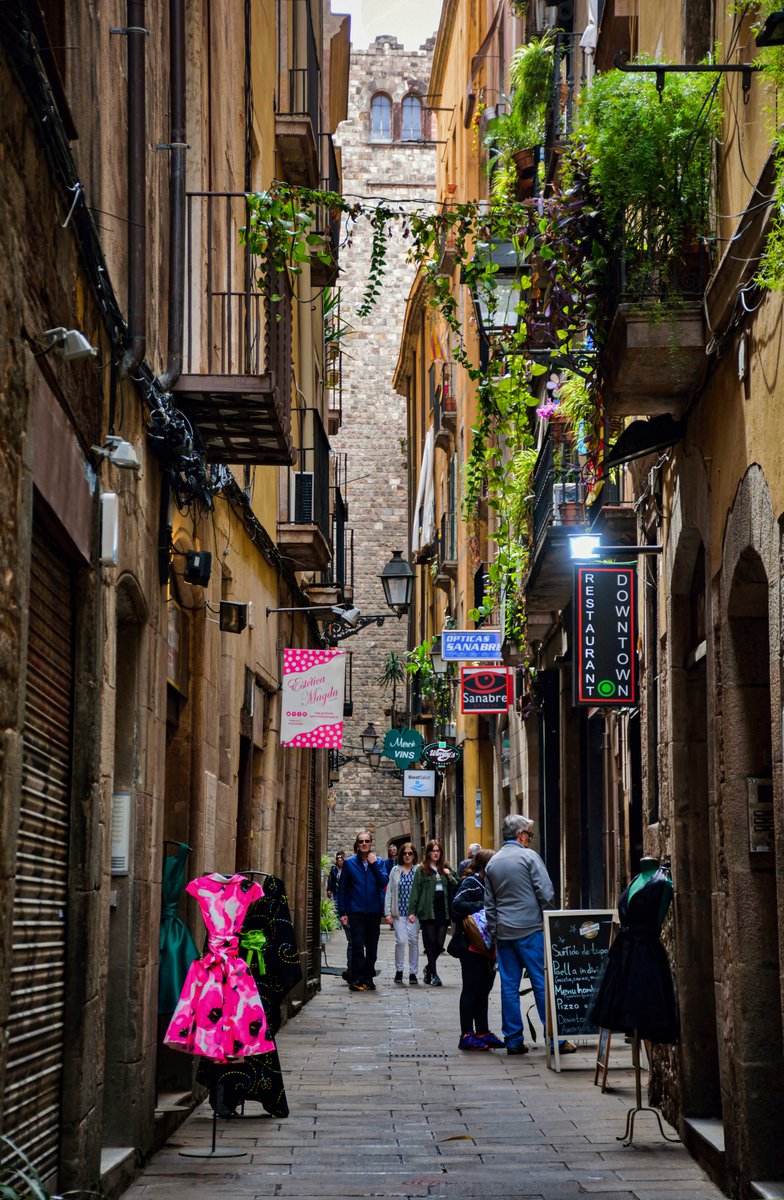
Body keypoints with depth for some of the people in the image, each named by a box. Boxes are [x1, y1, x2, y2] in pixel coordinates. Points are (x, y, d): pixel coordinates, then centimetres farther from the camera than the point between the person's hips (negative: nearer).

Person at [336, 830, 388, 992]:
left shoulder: (379, 862, 8)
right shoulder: (350, 863, 4)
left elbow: (384, 882, -7)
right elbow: (342, 888, 4)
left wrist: (374, 864, -11)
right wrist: (342, 912, 0)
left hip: (374, 911, 2)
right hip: (356, 911, -2)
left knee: (372, 946, 8)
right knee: (357, 945, -9)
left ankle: (368, 978, 18)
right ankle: (357, 979, -8)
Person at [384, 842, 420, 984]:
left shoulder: (419, 871, 4)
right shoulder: (395, 871, 8)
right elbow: (389, 892, 8)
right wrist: (387, 912, 0)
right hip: (399, 912, 0)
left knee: (413, 940, 0)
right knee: (400, 940, -6)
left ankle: (413, 972, 9)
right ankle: (399, 971, 10)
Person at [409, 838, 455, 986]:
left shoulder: (446, 868, 14)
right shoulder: (421, 869, 3)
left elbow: (455, 888, 16)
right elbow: (415, 891, 0)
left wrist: (450, 877, -3)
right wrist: (412, 911, -5)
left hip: (443, 909, 3)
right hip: (428, 910, -3)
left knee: (440, 943, 2)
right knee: (431, 942, -2)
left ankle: (429, 968, 24)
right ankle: (434, 974, 4)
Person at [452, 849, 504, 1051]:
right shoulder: (471, 883, -9)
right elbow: (457, 905, -22)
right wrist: (482, 907, -22)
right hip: (472, 946, -8)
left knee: (483, 990, 13)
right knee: (471, 990, -4)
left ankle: (483, 1032, 20)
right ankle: (467, 1035, -1)